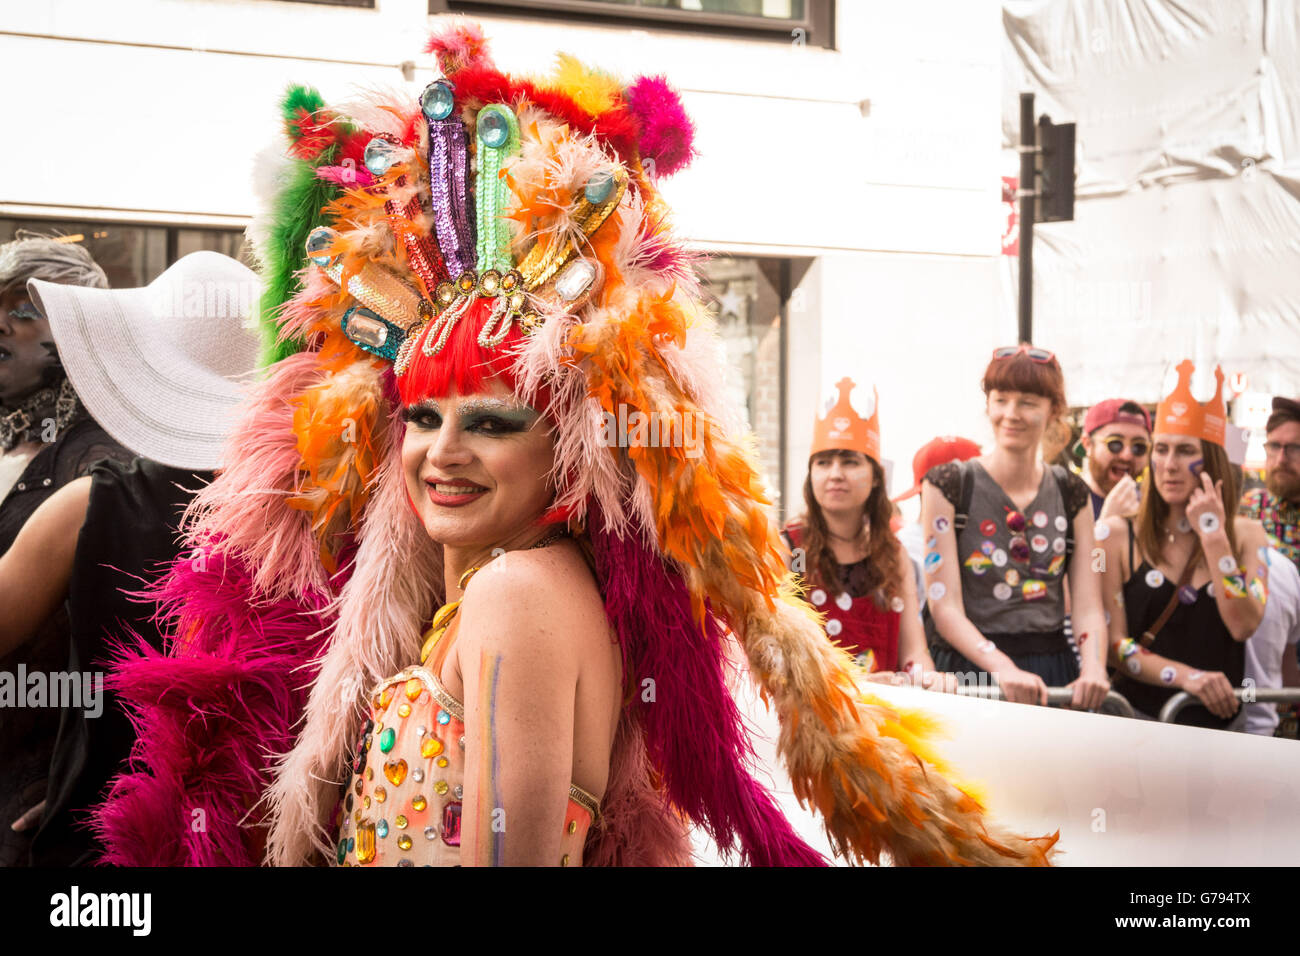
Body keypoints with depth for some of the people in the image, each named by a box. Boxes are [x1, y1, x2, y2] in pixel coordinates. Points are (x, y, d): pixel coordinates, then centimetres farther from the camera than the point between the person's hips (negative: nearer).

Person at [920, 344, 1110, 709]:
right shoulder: (947, 486, 1)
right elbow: (945, 607, -7)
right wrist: (1003, 668, -22)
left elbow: (1088, 604, 6)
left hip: (1054, 674, 3)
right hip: (969, 671, -2)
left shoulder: (1071, 494, 12)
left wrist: (1093, 667, -14)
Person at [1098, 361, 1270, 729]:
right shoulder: (1116, 535, 4)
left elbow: (1243, 626, -4)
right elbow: (1114, 643, 0)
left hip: (1220, 719, 2)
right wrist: (1186, 676, -14)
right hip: (1139, 714, -2)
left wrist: (1214, 536, -4)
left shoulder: (1247, 536, 10)